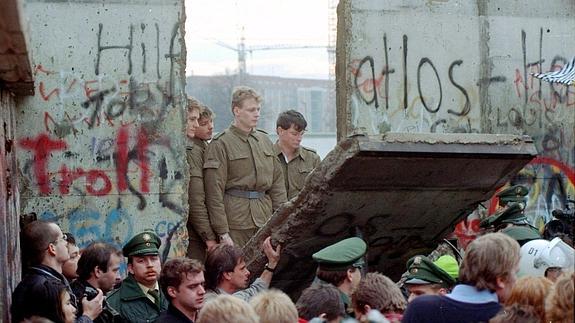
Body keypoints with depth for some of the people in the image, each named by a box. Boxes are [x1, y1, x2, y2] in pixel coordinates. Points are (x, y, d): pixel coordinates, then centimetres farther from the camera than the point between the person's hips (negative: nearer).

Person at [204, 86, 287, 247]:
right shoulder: (221, 144, -4)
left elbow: (278, 183, 18)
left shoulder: (265, 140, 16)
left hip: (265, 221, 5)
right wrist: (222, 233, -13)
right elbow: (214, 192, -8)